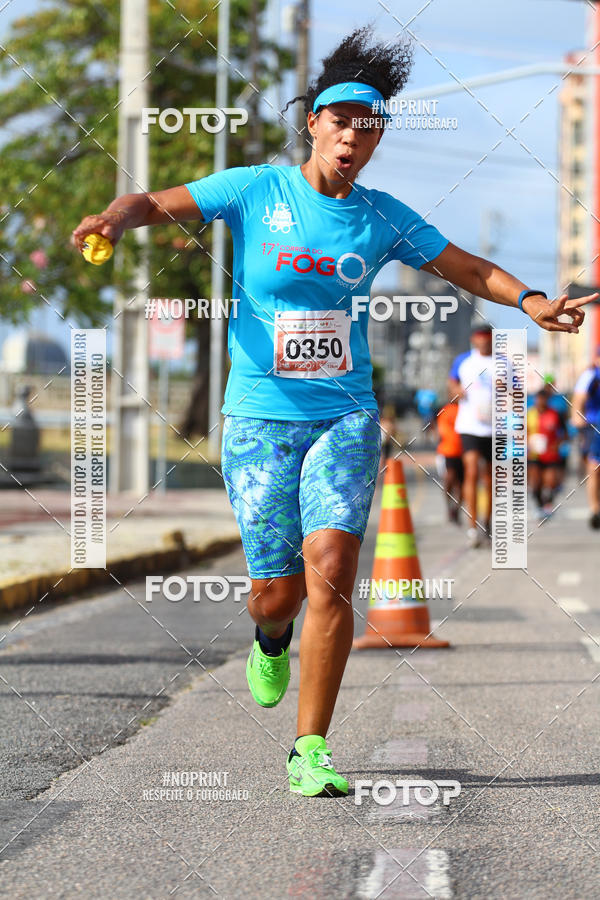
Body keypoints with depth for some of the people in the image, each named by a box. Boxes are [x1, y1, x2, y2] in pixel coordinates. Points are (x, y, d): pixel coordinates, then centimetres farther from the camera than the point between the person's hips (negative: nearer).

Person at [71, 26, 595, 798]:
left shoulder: (382, 218, 6)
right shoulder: (255, 190, -1)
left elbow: (464, 266, 15)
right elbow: (161, 203, -8)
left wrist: (529, 300, -4)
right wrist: (119, 215, -31)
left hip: (345, 418, 1)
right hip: (260, 418, -1)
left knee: (330, 569, -17)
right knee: (278, 593, -2)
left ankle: (310, 753, -11)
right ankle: (271, 638, 39)